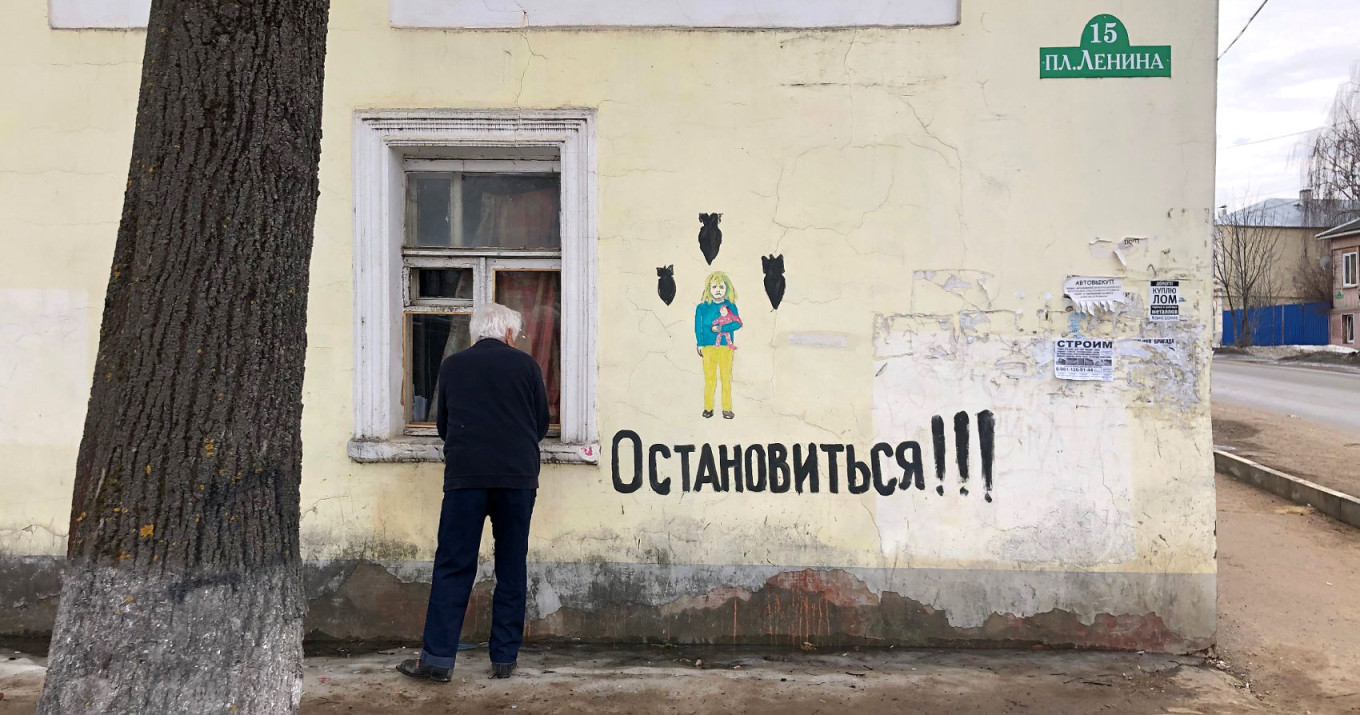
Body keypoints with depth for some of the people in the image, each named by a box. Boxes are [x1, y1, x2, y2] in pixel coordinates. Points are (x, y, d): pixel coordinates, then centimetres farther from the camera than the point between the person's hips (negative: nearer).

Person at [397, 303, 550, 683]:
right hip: (518, 477, 0)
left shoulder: (452, 366, 8)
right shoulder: (525, 365, 5)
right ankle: (504, 658, 11)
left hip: (465, 476, 0)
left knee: (453, 567, 3)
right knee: (511, 569, 8)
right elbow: (542, 423, 13)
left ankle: (438, 658, 0)